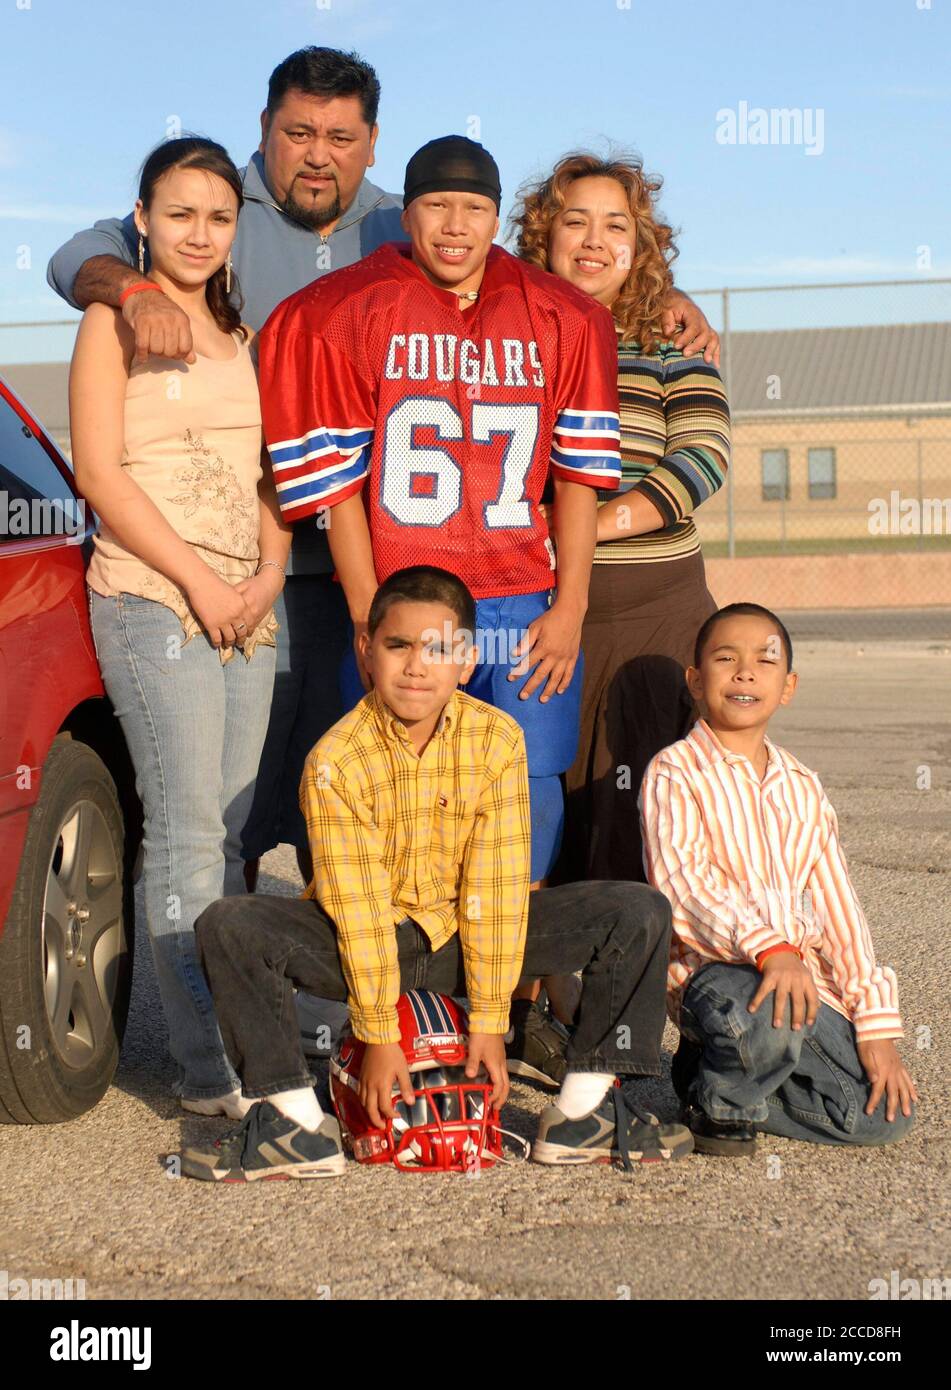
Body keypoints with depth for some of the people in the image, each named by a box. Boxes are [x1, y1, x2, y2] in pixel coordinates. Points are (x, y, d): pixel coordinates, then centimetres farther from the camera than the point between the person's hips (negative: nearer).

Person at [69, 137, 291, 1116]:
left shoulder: (240, 335, 19)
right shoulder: (114, 322, 1)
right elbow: (99, 472, -7)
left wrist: (267, 574, 0)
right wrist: (198, 581, -11)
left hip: (247, 605, 6)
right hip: (151, 601, -6)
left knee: (227, 830, 6)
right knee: (187, 831, -9)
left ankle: (233, 1039, 11)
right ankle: (209, 1071, -7)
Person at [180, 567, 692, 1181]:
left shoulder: (497, 739, -13)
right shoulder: (336, 762, -18)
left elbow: (496, 888, -14)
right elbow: (359, 908, -18)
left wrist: (488, 1021, -14)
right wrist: (379, 1036, -16)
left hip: (468, 932, 2)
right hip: (368, 941, -1)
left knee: (641, 913, -15)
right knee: (230, 927, -28)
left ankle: (584, 1110, -8)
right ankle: (297, 1122, -18)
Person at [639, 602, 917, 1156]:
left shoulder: (803, 787, 14)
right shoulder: (676, 772, -4)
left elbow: (838, 905, 12)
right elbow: (685, 882, -19)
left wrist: (877, 1022, 4)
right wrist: (768, 948, -35)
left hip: (805, 974, 6)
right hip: (713, 968, -6)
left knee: (885, 1118, -9)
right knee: (770, 1014, -40)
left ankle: (712, 1069, 12)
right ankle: (722, 1099, -4)